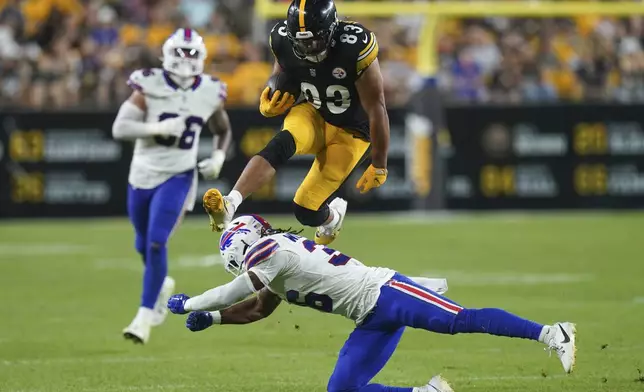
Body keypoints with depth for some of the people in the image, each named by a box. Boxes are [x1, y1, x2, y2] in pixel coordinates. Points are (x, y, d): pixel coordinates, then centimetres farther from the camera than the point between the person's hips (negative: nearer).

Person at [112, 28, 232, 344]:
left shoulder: (209, 93, -4)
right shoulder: (150, 86, -13)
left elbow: (223, 130, 15)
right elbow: (120, 128, -18)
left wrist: (218, 157, -2)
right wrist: (158, 128, -30)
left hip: (177, 176, -1)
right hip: (143, 174, 1)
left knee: (156, 243, -16)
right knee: (143, 245, 16)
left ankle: (145, 316, -10)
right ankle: (161, 285, 47)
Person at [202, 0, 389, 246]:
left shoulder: (354, 49, -30)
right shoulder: (284, 43, -16)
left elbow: (376, 110, -20)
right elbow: (279, 85, 2)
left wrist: (379, 166, -13)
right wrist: (269, 107, -23)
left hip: (349, 131, -3)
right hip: (312, 114, 3)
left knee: (306, 211, -9)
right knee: (282, 144, -34)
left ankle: (332, 216, 28)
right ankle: (230, 204, -44)